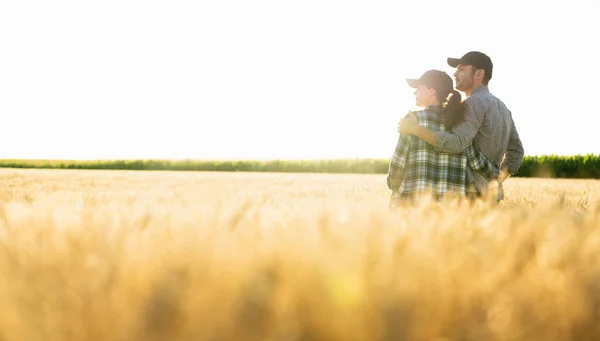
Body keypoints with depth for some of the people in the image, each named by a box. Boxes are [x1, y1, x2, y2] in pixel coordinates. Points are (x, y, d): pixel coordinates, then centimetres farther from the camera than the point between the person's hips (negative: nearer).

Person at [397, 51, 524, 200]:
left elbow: (457, 143, -25)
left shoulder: (476, 102, -11)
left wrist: (416, 129, -24)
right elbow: (516, 151, 24)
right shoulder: (502, 107, 19)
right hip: (490, 194, 9)